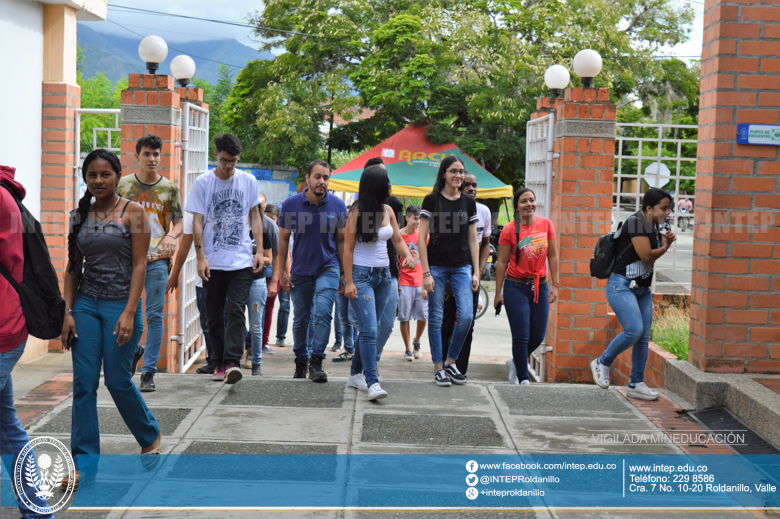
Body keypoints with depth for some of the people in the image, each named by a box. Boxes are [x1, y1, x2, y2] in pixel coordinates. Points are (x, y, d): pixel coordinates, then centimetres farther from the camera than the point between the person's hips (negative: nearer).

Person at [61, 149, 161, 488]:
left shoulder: (133, 213, -4)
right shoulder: (80, 216, 8)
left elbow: (139, 266, -8)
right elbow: (73, 268, 10)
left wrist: (129, 313, -16)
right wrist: (68, 312, 1)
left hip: (120, 304, -4)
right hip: (86, 305, 4)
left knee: (118, 380, 3)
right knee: (83, 383, 0)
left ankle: (150, 436, 28)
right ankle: (84, 461, 7)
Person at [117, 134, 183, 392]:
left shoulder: (170, 188, 5)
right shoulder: (123, 185, 6)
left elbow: (179, 223, 7)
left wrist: (171, 236, -13)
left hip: (157, 259, -1)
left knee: (155, 315, -2)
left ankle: (149, 371, 5)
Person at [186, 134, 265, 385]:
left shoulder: (248, 181, 7)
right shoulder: (203, 182, 2)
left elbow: (255, 217, 13)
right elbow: (197, 222, 1)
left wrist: (260, 251, 3)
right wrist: (200, 257, -8)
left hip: (241, 260, 0)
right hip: (212, 262, 0)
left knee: (235, 311, -12)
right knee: (214, 315, 6)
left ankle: (232, 362, -16)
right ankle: (219, 363, 17)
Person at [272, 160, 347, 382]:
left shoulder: (337, 205, -4)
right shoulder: (291, 205, -5)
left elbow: (341, 240, 6)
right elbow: (283, 239, 3)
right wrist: (281, 272, 2)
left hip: (328, 268, -1)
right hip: (300, 270, 1)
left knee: (323, 312, -18)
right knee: (300, 319, 10)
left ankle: (316, 361, -11)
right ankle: (300, 362, 27)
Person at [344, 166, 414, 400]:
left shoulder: (388, 211, 9)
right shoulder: (357, 214, -9)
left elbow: (398, 240, 16)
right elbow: (348, 249, -8)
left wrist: (408, 255, -6)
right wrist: (349, 282, -14)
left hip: (383, 275, 6)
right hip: (361, 275, -6)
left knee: (368, 328, 10)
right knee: (369, 329, -13)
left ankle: (356, 374, 23)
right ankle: (372, 383, -16)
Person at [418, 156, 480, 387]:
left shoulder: (469, 202, 9)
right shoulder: (431, 200, -2)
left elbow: (473, 239, 12)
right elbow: (422, 238, -4)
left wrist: (476, 272, 5)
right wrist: (426, 272, -10)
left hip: (462, 267, 3)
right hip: (437, 266, -3)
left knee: (466, 316, -8)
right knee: (436, 318, 1)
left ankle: (450, 362, 11)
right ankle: (439, 368, 12)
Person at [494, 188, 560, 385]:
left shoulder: (546, 224, 1)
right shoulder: (509, 229, -8)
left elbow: (553, 256, 6)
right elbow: (502, 262, -4)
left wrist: (554, 285, 1)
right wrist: (498, 293, -4)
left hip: (540, 286, 4)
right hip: (516, 287, -4)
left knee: (538, 336, 9)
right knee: (521, 336, -3)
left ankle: (515, 362, 35)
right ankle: (523, 379, 12)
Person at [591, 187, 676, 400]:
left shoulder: (653, 226, 13)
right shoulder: (635, 222, -15)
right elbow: (646, 256, -20)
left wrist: (666, 241, 0)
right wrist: (665, 247, -1)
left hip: (642, 288, 9)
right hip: (621, 285, -9)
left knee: (643, 337, 5)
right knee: (634, 330, -20)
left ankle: (636, 385, 10)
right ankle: (602, 363, 2)